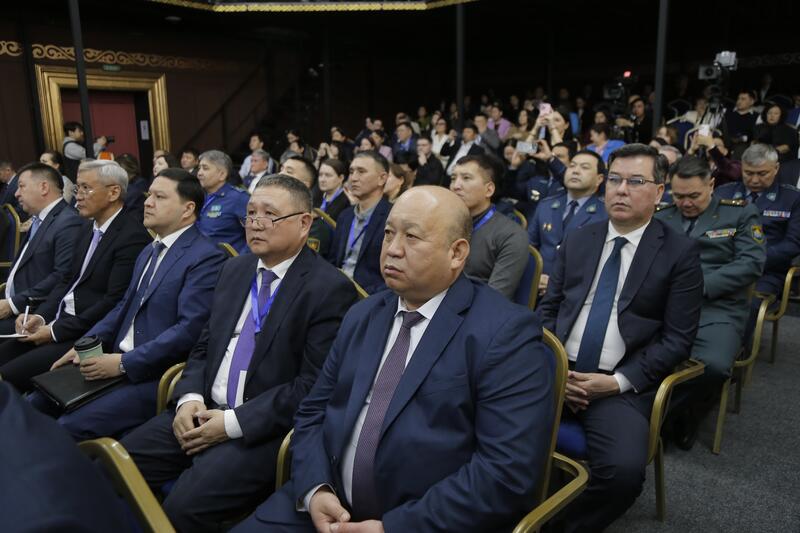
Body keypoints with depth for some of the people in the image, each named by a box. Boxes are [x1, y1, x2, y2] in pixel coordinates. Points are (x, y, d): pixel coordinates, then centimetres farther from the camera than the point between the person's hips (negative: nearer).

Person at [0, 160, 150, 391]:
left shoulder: (133, 236, -17)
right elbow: (68, 281, 16)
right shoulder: (87, 227, 12)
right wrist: (41, 315, -1)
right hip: (59, 320, 9)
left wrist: (57, 330, -14)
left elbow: (114, 302, -20)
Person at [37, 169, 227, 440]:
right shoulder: (149, 251, 17)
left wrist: (124, 363, -20)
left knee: (71, 426, -19)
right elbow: (124, 306, 20)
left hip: (157, 377, -8)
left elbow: (190, 328, -21)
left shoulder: (206, 258, -13)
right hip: (116, 361, 9)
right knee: (36, 404, 1)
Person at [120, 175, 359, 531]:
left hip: (265, 430, -6)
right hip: (204, 412, 7)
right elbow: (204, 346, 15)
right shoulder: (235, 269, 11)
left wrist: (233, 422, -17)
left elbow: (314, 386, -17)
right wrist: (189, 398, -4)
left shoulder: (330, 289, -13)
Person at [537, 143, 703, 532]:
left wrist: (619, 381, -13)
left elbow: (677, 339, -3)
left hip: (622, 385, -3)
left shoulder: (680, 252, 1)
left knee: (623, 469, -28)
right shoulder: (577, 241, 12)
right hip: (558, 372, 3)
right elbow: (548, 308, 12)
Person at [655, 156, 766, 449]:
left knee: (713, 365, -33)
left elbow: (752, 262, 1)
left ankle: (661, 410, -2)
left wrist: (701, 286, -11)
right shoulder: (660, 217, 20)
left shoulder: (741, 213, 13)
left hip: (717, 308, -1)